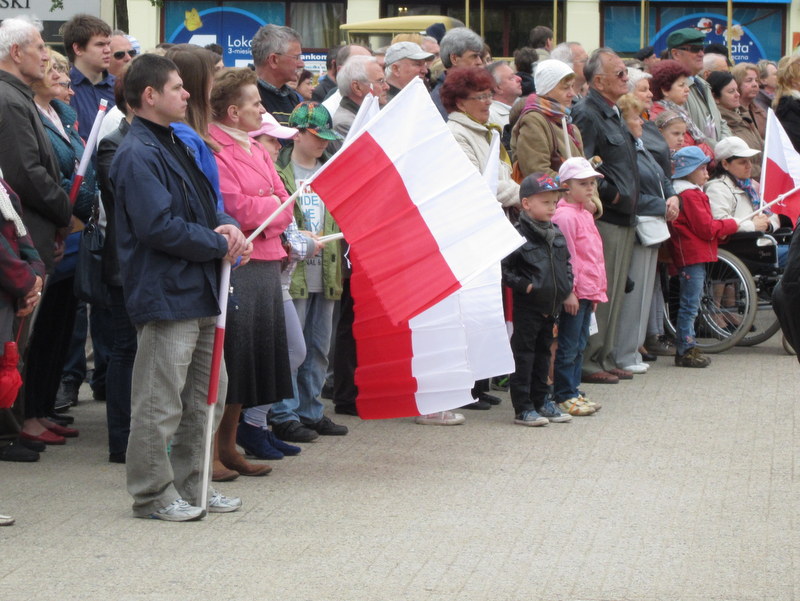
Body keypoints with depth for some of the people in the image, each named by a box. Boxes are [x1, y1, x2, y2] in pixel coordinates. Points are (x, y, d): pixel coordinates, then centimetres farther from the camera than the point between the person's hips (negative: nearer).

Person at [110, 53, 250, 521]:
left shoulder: (175, 145, 16)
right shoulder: (138, 154, -14)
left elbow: (205, 203, 23)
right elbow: (158, 226, -21)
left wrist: (228, 227, 0)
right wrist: (218, 244, -12)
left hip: (200, 290, 10)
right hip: (165, 294, -10)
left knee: (206, 394, 15)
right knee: (160, 400, -3)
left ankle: (190, 485, 25)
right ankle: (153, 495, 7)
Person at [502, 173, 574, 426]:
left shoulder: (556, 233, 9)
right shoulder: (518, 234, -15)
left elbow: (566, 263, 21)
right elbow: (503, 269, -16)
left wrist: (568, 291, 12)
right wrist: (524, 285, -21)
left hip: (550, 307, 8)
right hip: (527, 307, -8)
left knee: (543, 353, 16)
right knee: (524, 355, -3)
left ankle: (541, 401, 26)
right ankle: (523, 408, 0)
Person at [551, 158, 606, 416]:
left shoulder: (585, 215, 16)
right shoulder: (565, 216, -14)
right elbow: (565, 256, -17)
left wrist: (596, 290, 21)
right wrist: (569, 290, -18)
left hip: (588, 291, 10)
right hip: (574, 293, -10)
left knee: (579, 345, 13)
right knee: (568, 346, -4)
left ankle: (574, 392, 20)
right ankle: (564, 396, 1)